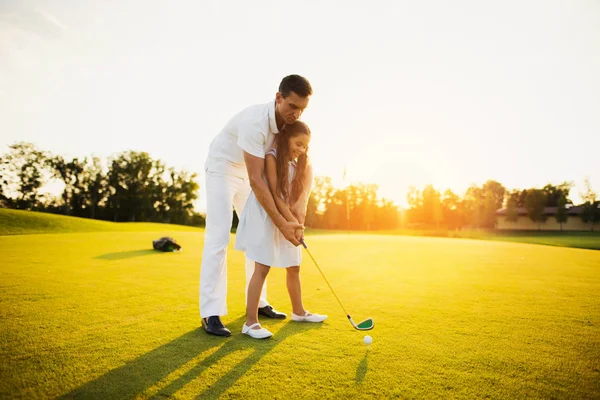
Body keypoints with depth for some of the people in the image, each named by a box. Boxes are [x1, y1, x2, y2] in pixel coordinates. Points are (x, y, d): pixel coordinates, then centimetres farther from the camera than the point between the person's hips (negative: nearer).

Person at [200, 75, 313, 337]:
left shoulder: (290, 124, -11)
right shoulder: (255, 122, -35)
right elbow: (256, 180, -38)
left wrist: (299, 205, -27)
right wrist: (281, 224, -37)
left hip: (248, 173, 8)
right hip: (222, 168, -7)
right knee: (218, 237, -15)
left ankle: (257, 302, 15)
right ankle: (211, 313, -10)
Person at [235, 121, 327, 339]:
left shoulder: (297, 163, 10)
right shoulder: (272, 157, -13)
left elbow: (295, 196, 6)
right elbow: (274, 195, -19)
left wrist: (295, 222, -8)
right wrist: (292, 221, -20)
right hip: (266, 217, -8)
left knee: (293, 268, 15)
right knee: (262, 268, -10)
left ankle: (298, 311, 32)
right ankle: (251, 322, -2)